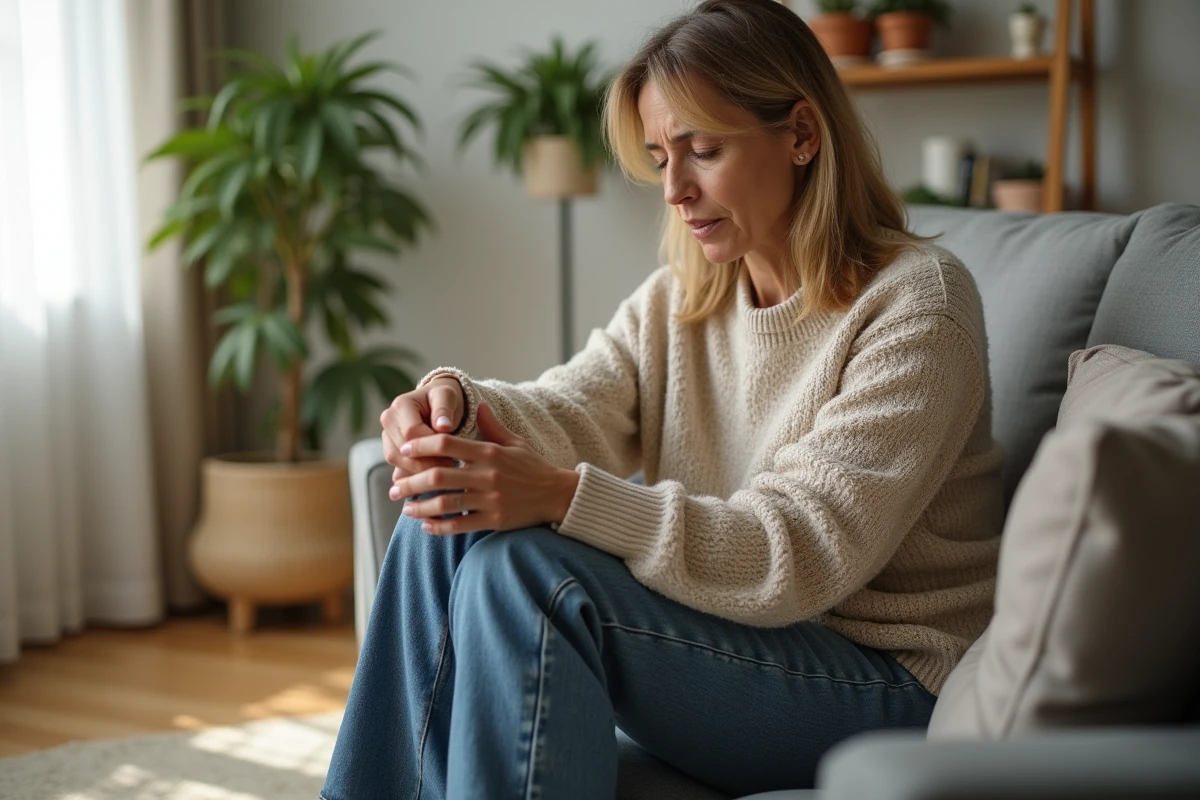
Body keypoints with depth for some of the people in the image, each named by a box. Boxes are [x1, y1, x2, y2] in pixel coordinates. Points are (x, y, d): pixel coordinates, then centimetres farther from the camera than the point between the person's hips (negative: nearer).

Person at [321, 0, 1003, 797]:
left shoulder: (915, 302, -14)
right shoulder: (678, 299, 11)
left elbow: (804, 555, -23)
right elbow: (569, 411, -4)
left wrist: (564, 496, -34)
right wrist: (456, 402, -28)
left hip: (886, 683, -7)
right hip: (737, 633, 7)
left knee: (523, 568, -26)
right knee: (440, 527, -11)